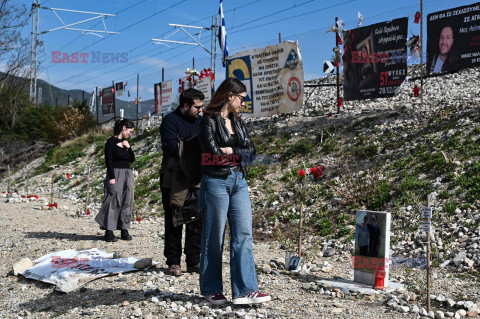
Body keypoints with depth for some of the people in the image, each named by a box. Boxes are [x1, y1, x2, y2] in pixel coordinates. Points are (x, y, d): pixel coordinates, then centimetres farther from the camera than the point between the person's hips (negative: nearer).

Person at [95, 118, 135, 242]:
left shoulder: (125, 142, 15)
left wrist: (128, 147, 0)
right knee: (113, 201, -8)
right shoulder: (111, 142, -7)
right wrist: (112, 177, -17)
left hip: (127, 174, 7)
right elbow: (108, 161, -12)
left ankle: (124, 230, 10)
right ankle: (109, 231, -3)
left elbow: (132, 159, 15)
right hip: (115, 174, -7)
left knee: (127, 201, 5)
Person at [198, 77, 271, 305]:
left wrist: (230, 151, -9)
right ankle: (211, 289, 17)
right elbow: (212, 150, -16)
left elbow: (251, 150, 8)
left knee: (244, 234, 0)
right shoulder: (209, 120, -6)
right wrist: (238, 152, -1)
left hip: (238, 181, 7)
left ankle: (245, 290, 2)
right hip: (216, 182, -6)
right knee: (214, 237, 3)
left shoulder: (238, 122, 15)